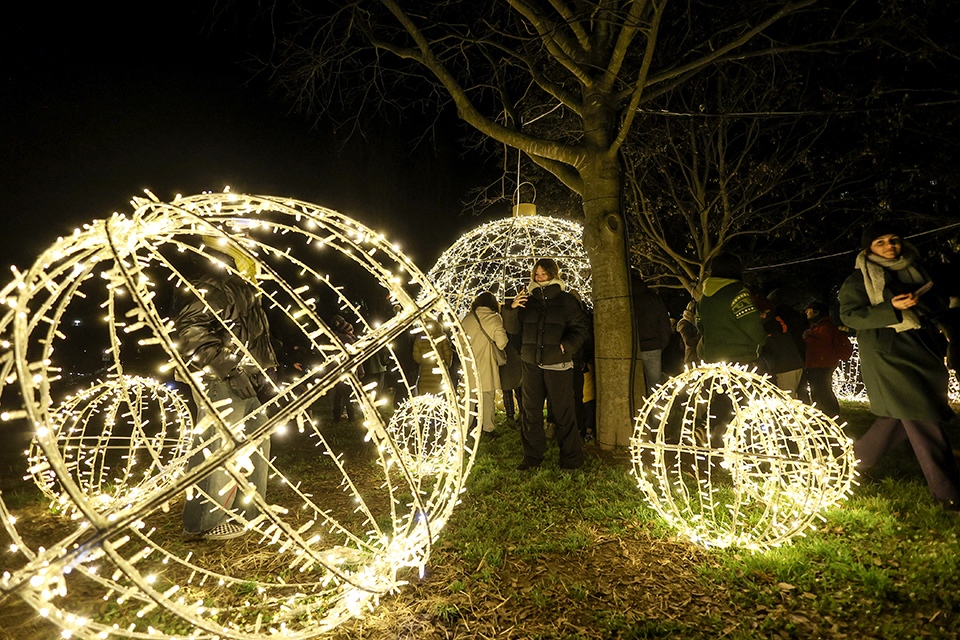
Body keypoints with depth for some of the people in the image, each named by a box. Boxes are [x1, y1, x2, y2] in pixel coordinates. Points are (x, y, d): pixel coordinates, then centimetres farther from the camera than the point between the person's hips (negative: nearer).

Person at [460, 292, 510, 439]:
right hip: (486, 365, -3)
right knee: (488, 397, 6)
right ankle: (488, 428, 9)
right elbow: (501, 343, -12)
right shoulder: (494, 318, -9)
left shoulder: (466, 318, 1)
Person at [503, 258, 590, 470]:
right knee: (531, 412, 9)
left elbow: (580, 329, -1)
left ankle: (571, 458, 14)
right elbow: (513, 328, 8)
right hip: (531, 365, 3)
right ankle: (532, 457, 21)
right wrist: (512, 309, -10)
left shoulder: (566, 300, 1)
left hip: (558, 365, -3)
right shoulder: (527, 300, 8)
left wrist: (566, 345, -17)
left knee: (564, 413, 2)